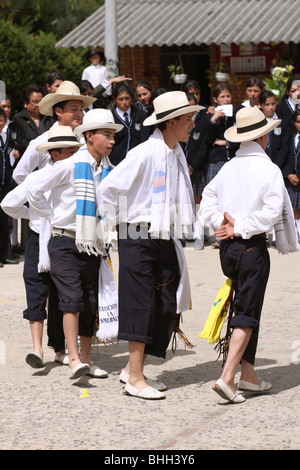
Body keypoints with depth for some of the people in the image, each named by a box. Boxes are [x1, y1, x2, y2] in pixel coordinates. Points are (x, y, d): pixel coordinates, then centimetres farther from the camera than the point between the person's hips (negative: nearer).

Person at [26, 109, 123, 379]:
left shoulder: (108, 171, 7)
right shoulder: (71, 166, -10)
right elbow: (35, 190, -7)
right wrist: (53, 216, 0)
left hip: (92, 244, 6)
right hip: (65, 243, -6)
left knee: (91, 304, 8)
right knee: (73, 299, -15)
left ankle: (86, 360, 16)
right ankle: (74, 360, -18)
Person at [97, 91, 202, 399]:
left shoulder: (176, 154, 10)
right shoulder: (144, 154, -16)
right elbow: (107, 189, -14)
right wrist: (116, 224, -4)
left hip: (165, 239, 8)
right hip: (139, 240, -8)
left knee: (166, 309, 5)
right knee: (141, 306, -7)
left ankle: (133, 369, 16)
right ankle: (135, 380, -3)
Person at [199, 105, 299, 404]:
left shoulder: (228, 167, 8)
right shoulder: (269, 169, -10)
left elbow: (207, 201, 8)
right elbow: (272, 211, -18)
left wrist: (223, 223, -3)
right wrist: (240, 228, -11)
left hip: (227, 246, 6)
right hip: (253, 246, -6)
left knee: (244, 308, 17)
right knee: (247, 314, -4)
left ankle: (248, 374, 19)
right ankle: (227, 377, -13)